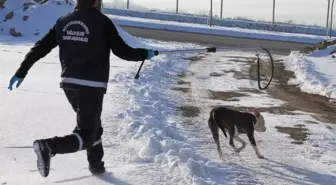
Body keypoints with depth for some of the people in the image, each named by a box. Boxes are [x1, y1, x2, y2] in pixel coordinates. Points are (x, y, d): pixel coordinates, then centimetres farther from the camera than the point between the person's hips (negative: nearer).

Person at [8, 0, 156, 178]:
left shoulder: (63, 21, 5)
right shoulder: (102, 22, -11)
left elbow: (40, 48, 5)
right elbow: (122, 51, -7)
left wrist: (21, 72, 11)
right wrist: (145, 54, 10)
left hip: (69, 83, 7)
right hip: (92, 86, -7)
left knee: (91, 125, 25)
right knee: (86, 135, -1)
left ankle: (96, 164, 32)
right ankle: (49, 146, -25)